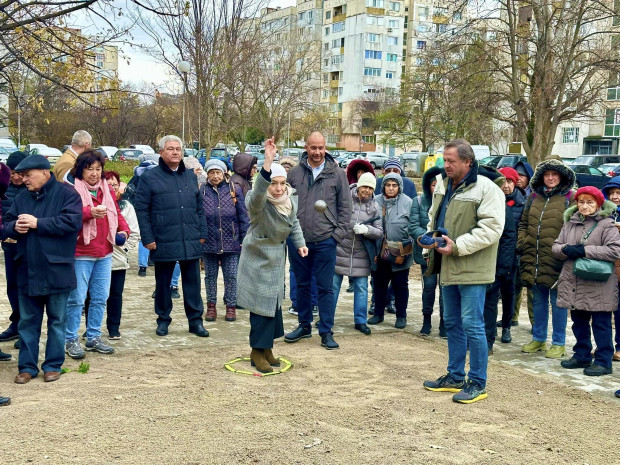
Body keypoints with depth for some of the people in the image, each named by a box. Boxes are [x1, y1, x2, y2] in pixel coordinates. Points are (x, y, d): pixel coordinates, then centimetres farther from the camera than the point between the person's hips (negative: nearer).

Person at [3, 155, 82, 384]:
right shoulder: (21, 197, 10)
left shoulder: (66, 193, -7)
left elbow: (72, 221, -21)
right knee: (27, 321, 11)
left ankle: (53, 365, 19)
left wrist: (37, 223, -19)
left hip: (56, 270, -5)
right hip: (27, 270, 5)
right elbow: (7, 225, 11)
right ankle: (27, 365, 20)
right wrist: (15, 227, -13)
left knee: (56, 321, 8)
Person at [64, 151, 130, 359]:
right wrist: (90, 212, -31)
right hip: (80, 254, -6)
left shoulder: (108, 190, 13)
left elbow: (117, 214, 20)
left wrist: (124, 230, 2)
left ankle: (94, 337, 25)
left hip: (105, 253, 6)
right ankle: (71, 340, 10)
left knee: (100, 297, 13)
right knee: (76, 298, -3)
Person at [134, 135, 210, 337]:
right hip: (164, 242, -3)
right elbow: (141, 209, -3)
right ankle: (163, 320, 23)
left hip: (190, 242, 3)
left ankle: (195, 320, 16)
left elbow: (199, 207, 16)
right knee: (163, 283, 9)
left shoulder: (190, 176, 13)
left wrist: (202, 233, 9)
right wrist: (148, 238, -9)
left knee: (192, 282, 7)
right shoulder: (150, 177, -1)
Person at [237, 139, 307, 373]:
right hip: (257, 261, -7)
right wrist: (268, 161, -60)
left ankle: (266, 347, 28)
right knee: (262, 305, -5)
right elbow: (257, 192, -49)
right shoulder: (259, 202, -24)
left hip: (276, 261, 7)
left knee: (274, 303, 14)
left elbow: (294, 224, 16)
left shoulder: (289, 201, -2)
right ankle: (257, 351, 10)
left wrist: (300, 243, 2)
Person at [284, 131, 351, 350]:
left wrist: (338, 233, -4)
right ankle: (304, 325, 28)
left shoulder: (337, 174, 1)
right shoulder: (295, 173, 4)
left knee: (325, 288, 2)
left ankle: (326, 332, 11)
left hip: (325, 241, -2)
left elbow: (345, 207, 3)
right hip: (298, 239, 2)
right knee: (302, 285, 14)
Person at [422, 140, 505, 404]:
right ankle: (455, 376, 28)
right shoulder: (443, 187, 12)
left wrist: (458, 246, -23)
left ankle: (478, 383, 7)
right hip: (448, 268, 8)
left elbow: (491, 228, -20)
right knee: (452, 323, 16)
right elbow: (433, 219, 25)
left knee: (472, 325, -5)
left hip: (472, 270, -8)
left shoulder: (486, 189, -13)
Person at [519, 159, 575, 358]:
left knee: (557, 302, 4)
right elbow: (523, 223, 19)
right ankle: (538, 338, 27)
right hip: (533, 259, 5)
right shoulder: (534, 197, 13)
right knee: (538, 301, 15)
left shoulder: (570, 198, -3)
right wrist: (522, 243, 6)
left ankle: (558, 343, 14)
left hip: (556, 260, -5)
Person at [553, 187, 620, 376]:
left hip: (598, 286, -6)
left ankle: (603, 361, 11)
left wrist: (584, 250, -19)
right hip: (573, 284, 6)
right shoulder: (570, 223, 10)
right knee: (579, 323, 17)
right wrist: (566, 249, -14)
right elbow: (556, 247, 10)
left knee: (601, 324, 2)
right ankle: (582, 356, 29)